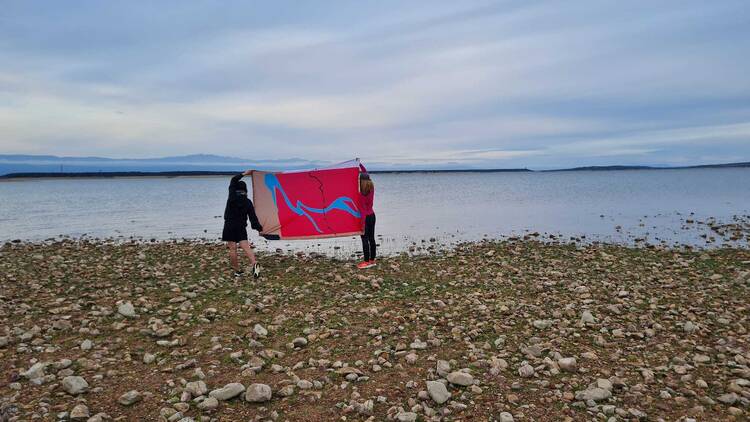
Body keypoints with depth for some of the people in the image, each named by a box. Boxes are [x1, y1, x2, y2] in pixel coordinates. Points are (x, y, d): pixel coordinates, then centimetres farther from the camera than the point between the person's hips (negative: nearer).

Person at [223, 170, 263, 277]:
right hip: (241, 226, 1)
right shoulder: (248, 202, 0)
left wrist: (244, 173, 21)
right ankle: (254, 264, -28)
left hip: (229, 226, -1)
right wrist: (258, 227, 6)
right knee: (245, 246, -7)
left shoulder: (232, 196, -1)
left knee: (232, 248, 3)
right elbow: (252, 216, -1)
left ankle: (237, 270, 6)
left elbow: (233, 180, 14)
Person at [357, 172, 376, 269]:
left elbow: (363, 210, -21)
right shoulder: (371, 190, 0)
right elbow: (367, 177, 18)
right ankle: (372, 260, 19)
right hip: (372, 216, 8)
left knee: (365, 239, -1)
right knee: (371, 238, 12)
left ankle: (367, 262, 3)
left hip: (366, 217, -8)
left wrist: (363, 224, -20)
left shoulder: (361, 194, -19)